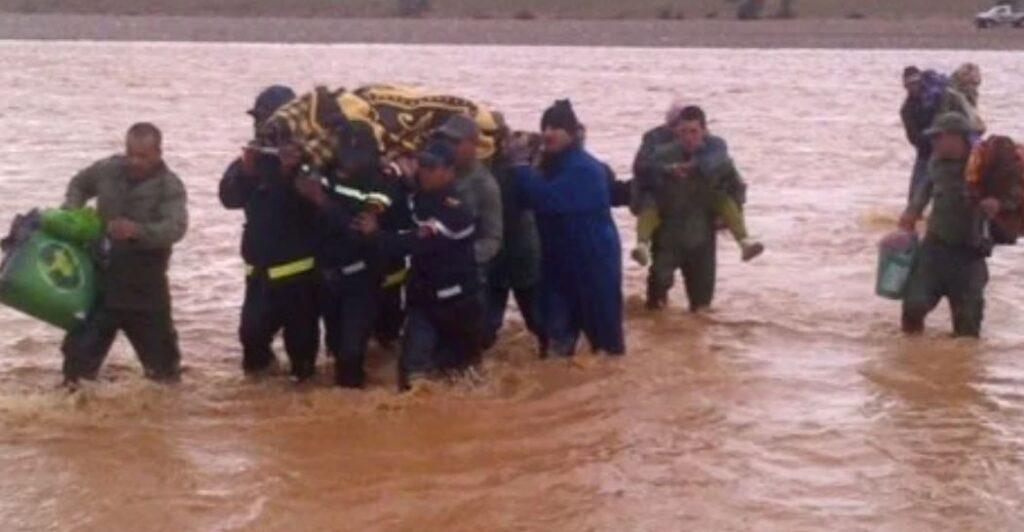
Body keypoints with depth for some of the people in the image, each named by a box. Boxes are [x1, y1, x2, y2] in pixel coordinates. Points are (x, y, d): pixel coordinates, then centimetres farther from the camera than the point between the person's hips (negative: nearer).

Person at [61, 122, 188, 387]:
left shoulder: (170, 186, -13)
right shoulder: (108, 169, 0)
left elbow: (176, 228, -28)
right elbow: (80, 184, 20)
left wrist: (139, 231, -45)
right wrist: (70, 212, 0)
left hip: (145, 281, -3)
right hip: (102, 272, 3)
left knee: (159, 345, 8)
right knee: (81, 346, 5)